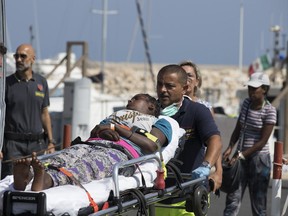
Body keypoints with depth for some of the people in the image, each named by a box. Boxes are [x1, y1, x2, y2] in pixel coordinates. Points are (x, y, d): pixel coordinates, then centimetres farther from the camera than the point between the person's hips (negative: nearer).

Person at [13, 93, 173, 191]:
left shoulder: (160, 123, 31)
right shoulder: (118, 114, 47)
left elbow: (152, 146, 7)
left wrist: (117, 128, 5)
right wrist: (102, 131, 2)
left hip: (120, 151, -5)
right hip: (91, 144, 5)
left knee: (87, 166, -40)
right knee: (61, 160, -32)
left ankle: (46, 181, -71)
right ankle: (26, 176, -63)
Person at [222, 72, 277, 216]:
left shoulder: (269, 111, -13)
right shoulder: (246, 103, 6)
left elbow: (262, 141, -15)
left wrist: (241, 155, -19)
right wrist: (230, 148, -3)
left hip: (259, 158, -5)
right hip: (241, 157, 6)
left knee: (258, 204, 1)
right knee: (232, 199, 1)